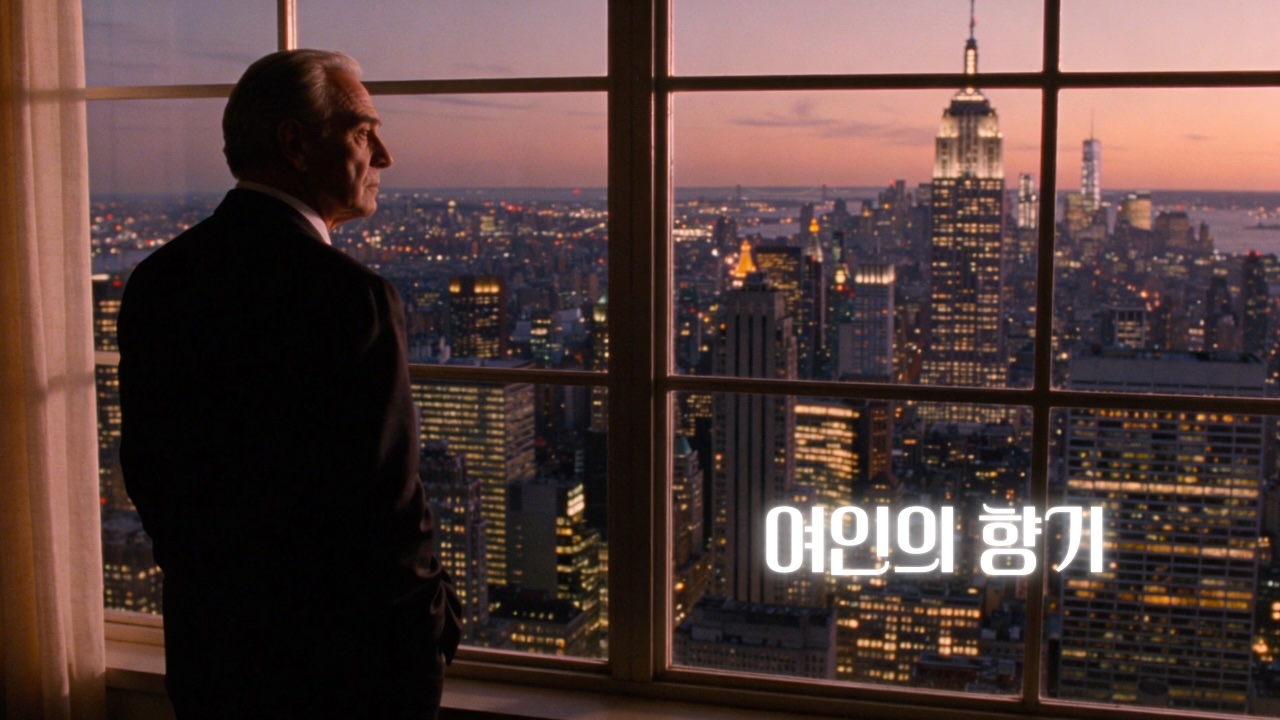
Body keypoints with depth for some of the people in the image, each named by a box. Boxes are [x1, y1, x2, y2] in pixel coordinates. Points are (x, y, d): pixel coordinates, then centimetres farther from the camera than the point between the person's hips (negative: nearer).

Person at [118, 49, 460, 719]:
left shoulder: (155, 280, 0)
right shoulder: (350, 296, -23)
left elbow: (144, 471, 7)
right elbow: (387, 505, -21)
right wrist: (430, 629, -6)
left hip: (202, 646, 7)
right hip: (335, 663, -6)